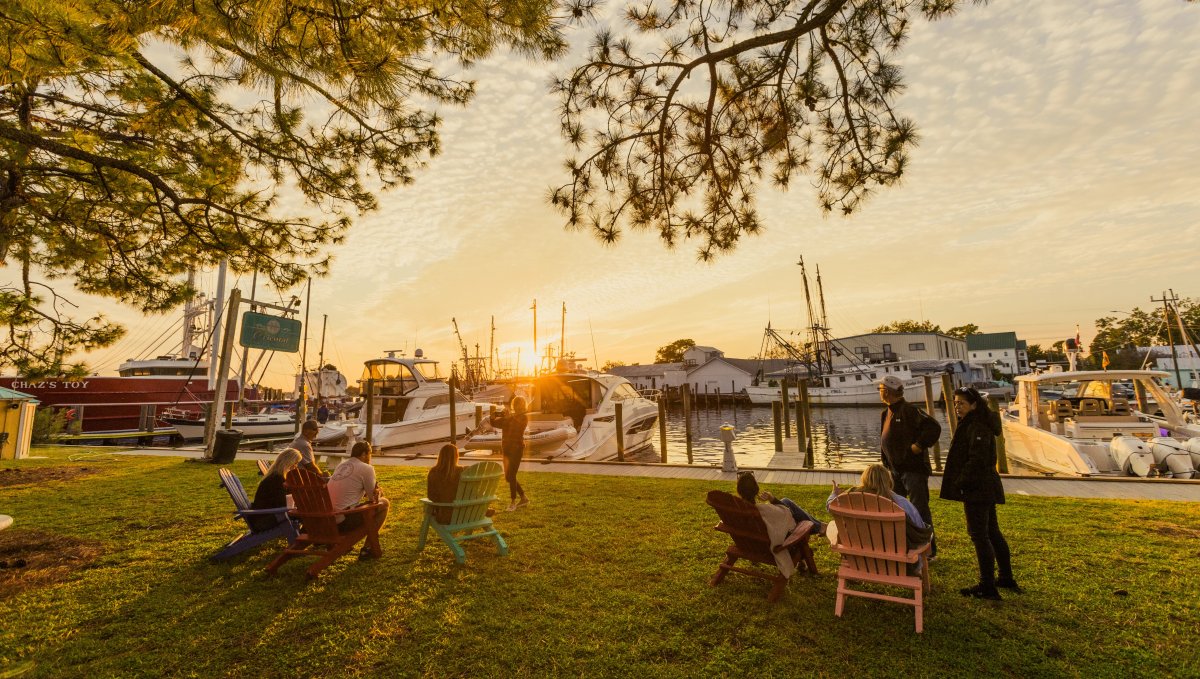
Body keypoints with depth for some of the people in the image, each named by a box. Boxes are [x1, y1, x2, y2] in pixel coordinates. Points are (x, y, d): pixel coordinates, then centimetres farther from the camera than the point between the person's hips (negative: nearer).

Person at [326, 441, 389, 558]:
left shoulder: (341, 466, 15)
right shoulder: (366, 468, -8)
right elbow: (374, 498, -1)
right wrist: (379, 493, 20)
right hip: (345, 521, -8)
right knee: (384, 503, 7)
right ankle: (368, 547, 10)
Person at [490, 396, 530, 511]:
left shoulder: (524, 417, -2)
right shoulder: (508, 417, 14)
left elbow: (517, 425, -22)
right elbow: (494, 423, 7)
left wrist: (510, 416, -23)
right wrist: (493, 416, -12)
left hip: (517, 449, -7)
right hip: (506, 449, 7)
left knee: (511, 476, -11)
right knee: (508, 477, 10)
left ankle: (513, 502, 2)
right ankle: (524, 498, 24)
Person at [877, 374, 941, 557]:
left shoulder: (909, 410, -16)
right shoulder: (886, 413, 11)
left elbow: (934, 428, -23)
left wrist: (919, 446, -20)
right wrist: (887, 463, 15)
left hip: (914, 468, -9)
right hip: (896, 470, 9)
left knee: (920, 510, 0)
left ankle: (929, 550, 12)